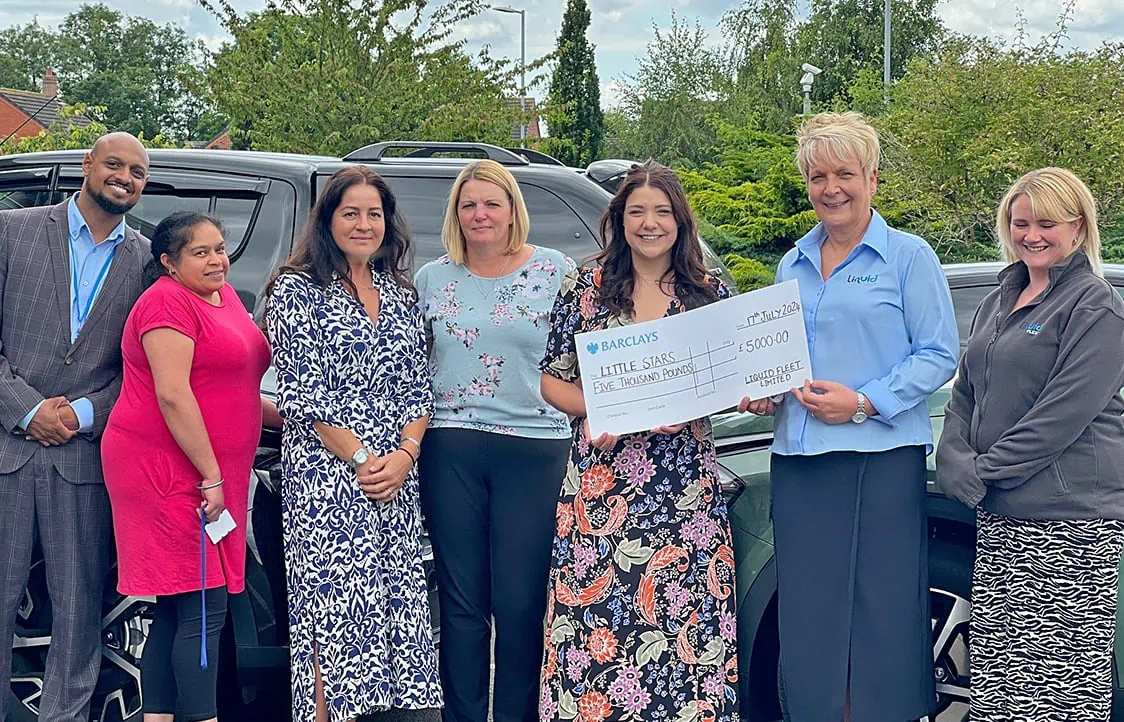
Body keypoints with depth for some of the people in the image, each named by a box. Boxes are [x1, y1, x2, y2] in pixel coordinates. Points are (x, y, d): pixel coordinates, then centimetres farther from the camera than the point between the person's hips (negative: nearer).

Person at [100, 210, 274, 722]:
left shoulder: (222, 295, 17)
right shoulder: (168, 302, -12)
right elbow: (172, 394, -19)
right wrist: (211, 476, -19)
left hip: (208, 474, 9)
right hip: (169, 470, -9)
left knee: (175, 612, 10)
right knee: (203, 610, -10)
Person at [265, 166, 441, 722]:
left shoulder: (400, 294, 13)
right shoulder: (297, 290, -3)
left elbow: (417, 388, 11)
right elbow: (302, 395, -9)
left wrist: (404, 455, -5)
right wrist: (360, 458, -13)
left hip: (397, 475, 6)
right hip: (328, 475, -5)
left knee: (393, 605, 4)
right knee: (337, 611, -8)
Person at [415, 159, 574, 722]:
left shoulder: (555, 270, 3)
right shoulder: (432, 278, 10)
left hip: (534, 448, -2)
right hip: (451, 448, 2)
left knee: (521, 601, 0)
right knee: (461, 600, 6)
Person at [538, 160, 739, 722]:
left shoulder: (711, 293, 6)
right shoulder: (585, 288, 5)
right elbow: (553, 381, 7)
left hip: (685, 485, 0)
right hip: (600, 480, 0)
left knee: (685, 617, -1)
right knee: (596, 620, -3)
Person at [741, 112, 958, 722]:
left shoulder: (908, 257, 1)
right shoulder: (793, 265, 17)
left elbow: (939, 354, -5)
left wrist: (864, 402, -15)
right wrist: (762, 395, 4)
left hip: (881, 458, -5)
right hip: (798, 460, 5)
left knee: (883, 614, -3)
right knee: (807, 618, 6)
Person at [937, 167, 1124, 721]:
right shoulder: (999, 302, 18)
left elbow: (1065, 412, -15)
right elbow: (965, 391, 18)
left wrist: (985, 471, -14)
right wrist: (956, 461, 0)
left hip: (1069, 516, -7)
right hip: (999, 514, 7)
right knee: (997, 671, 8)